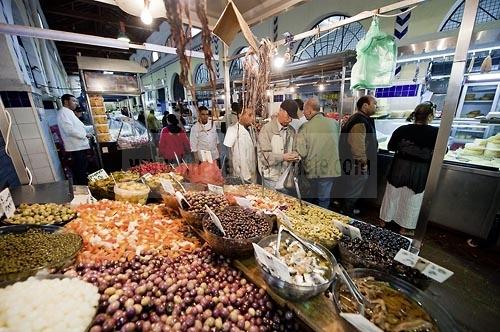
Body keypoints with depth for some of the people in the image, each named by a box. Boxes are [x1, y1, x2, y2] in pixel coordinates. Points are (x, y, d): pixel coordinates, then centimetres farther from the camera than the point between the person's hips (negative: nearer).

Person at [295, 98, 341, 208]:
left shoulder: (305, 127, -15)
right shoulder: (335, 123, -1)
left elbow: (301, 152, -17)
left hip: (313, 170, -3)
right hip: (331, 169, 3)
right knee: (324, 201, 16)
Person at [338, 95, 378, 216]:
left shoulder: (361, 119, 13)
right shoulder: (360, 122, -23)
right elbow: (357, 147, -29)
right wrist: (364, 163, -19)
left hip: (354, 164, 11)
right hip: (356, 165, -11)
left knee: (349, 189, 23)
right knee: (353, 192, 4)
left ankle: (348, 210, 40)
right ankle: (347, 215, 20)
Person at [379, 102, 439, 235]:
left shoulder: (402, 129, -9)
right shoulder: (435, 132, -12)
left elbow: (391, 147, 0)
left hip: (399, 168, 1)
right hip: (419, 171, -1)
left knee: (393, 195, 16)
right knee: (412, 199, 13)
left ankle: (385, 219, 31)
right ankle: (405, 228, 27)